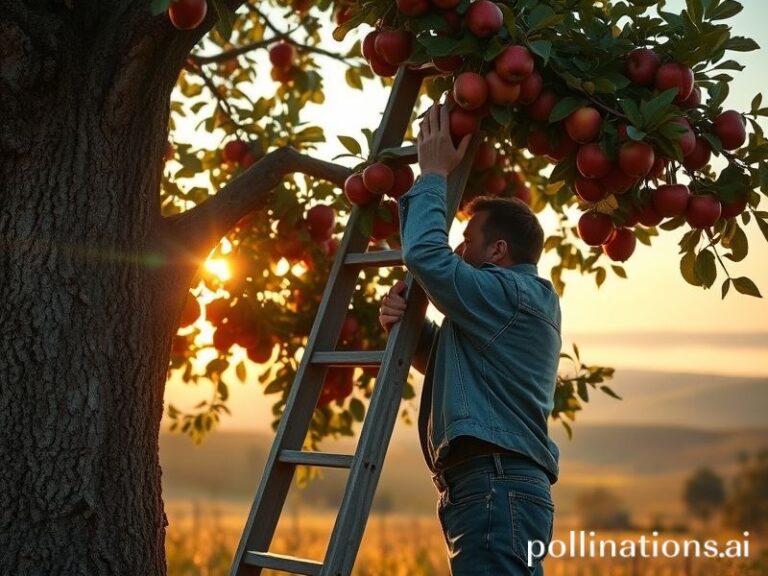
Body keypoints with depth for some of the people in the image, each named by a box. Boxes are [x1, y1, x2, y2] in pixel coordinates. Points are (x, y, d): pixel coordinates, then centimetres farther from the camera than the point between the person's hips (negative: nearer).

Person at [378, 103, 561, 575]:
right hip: (506, 487, 11)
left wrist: (434, 173, -1)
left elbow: (425, 253, -17)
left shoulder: (509, 293, -7)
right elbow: (440, 357, 27)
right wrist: (404, 321, 5)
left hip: (496, 487, -11)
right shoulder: (524, 301, 26)